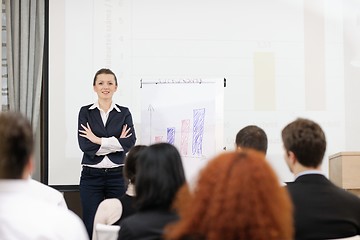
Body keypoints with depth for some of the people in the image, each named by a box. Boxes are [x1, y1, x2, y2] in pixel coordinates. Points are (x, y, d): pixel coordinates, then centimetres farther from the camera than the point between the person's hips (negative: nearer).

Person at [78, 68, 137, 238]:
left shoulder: (124, 113, 6)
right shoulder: (85, 112, 3)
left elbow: (130, 142, -9)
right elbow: (84, 145, -9)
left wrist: (98, 140, -12)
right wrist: (117, 142, -12)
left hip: (117, 175, 1)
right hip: (91, 175, -1)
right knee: (91, 226, 1)